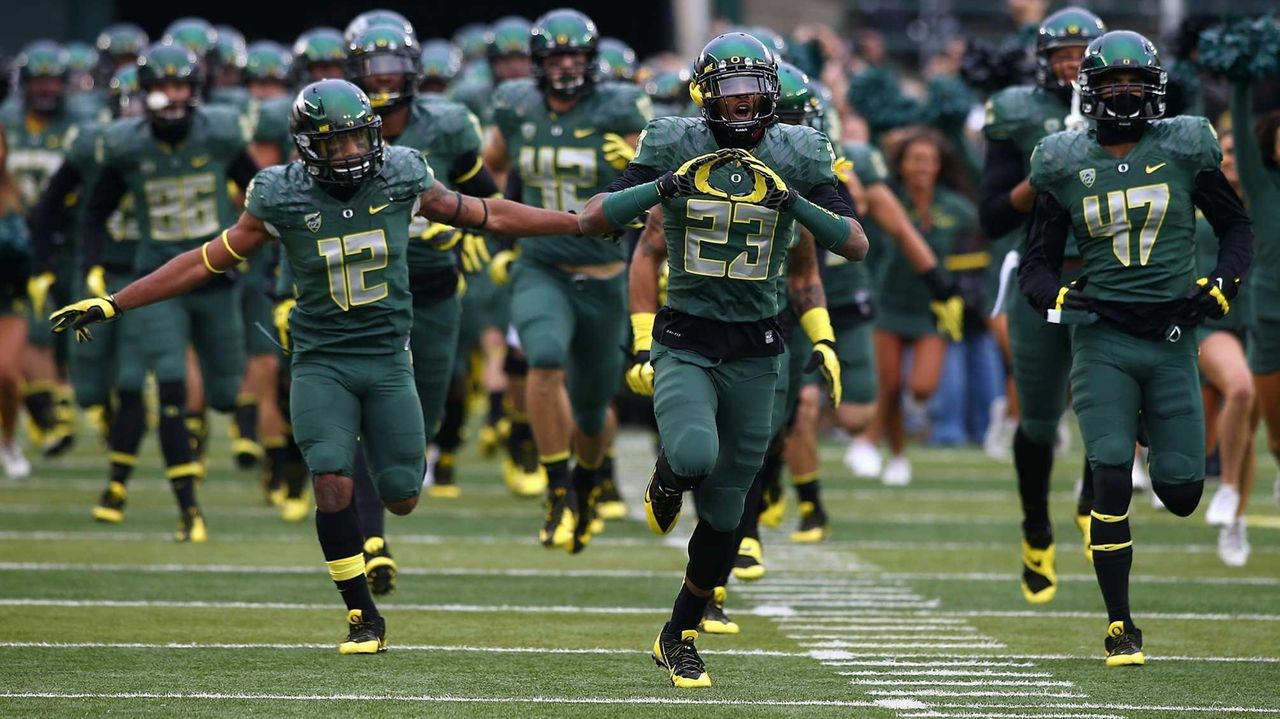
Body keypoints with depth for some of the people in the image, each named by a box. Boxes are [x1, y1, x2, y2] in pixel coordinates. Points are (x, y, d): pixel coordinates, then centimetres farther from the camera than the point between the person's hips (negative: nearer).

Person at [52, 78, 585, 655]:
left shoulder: (401, 179, -4)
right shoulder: (282, 199, -9)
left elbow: (485, 216, 8)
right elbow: (208, 261, -1)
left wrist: (580, 223, 11)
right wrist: (109, 306, -2)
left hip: (387, 360, 2)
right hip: (321, 363, -2)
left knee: (401, 497, 0)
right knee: (334, 484, -18)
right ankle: (364, 617, -3)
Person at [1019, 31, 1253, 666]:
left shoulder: (1184, 150, 2)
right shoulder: (1066, 166, 3)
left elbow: (1238, 228, 12)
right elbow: (1036, 263, 10)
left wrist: (1220, 286, -5)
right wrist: (1057, 295, -12)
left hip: (1171, 335, 1)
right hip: (1103, 338, -1)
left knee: (1181, 494, 0)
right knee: (1111, 482, -13)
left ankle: (1163, 448, 39)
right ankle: (1120, 627, -2)